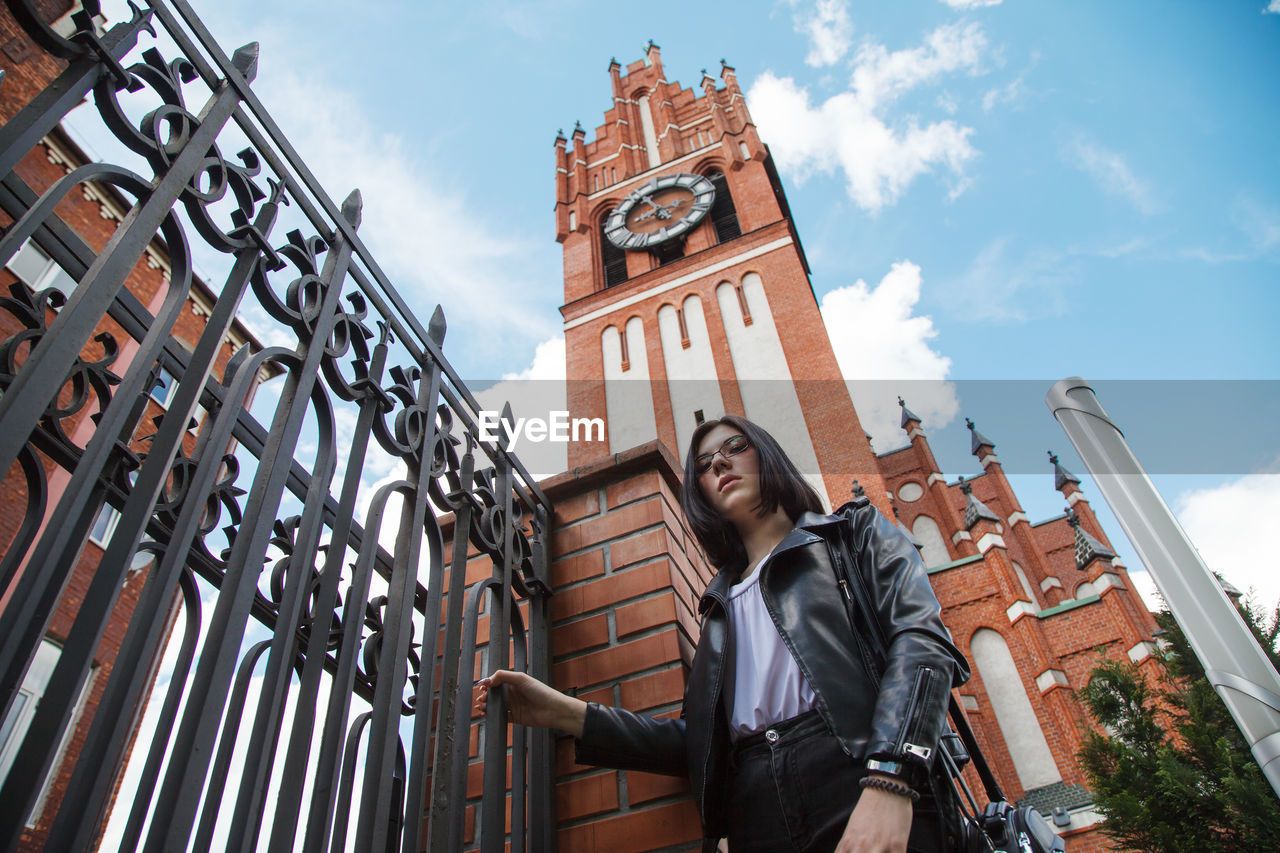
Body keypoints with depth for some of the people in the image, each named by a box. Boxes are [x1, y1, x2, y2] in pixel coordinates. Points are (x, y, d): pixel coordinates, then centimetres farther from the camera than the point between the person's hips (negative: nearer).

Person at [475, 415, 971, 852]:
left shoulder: (856, 531, 13)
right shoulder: (724, 603, 24)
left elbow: (922, 641, -3)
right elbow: (698, 742, 16)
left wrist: (889, 782, -20)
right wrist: (567, 714, 5)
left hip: (857, 783, -3)